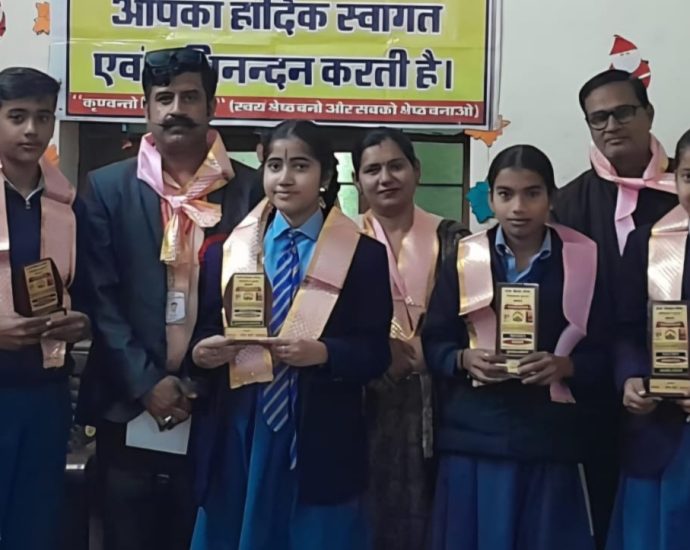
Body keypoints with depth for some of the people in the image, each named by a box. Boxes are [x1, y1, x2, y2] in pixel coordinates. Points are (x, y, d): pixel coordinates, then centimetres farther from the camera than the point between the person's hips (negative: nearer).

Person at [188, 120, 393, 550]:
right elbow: (205, 332, 10)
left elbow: (376, 353, -3)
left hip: (322, 439, -2)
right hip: (241, 432, 2)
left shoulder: (365, 255, 1)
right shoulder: (226, 250, 10)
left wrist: (323, 353, -19)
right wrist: (202, 351, -12)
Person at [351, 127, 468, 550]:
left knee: (431, 514, 5)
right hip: (373, 402, 0)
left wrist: (425, 352, -13)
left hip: (438, 400, 0)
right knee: (378, 512, 4)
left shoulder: (450, 239, 5)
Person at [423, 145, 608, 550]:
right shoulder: (464, 259, 3)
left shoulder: (584, 260, 2)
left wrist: (564, 366, -16)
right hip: (475, 436, 1)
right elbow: (433, 342, 5)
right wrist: (464, 359, -14)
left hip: (551, 439, 0)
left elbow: (604, 352, 2)